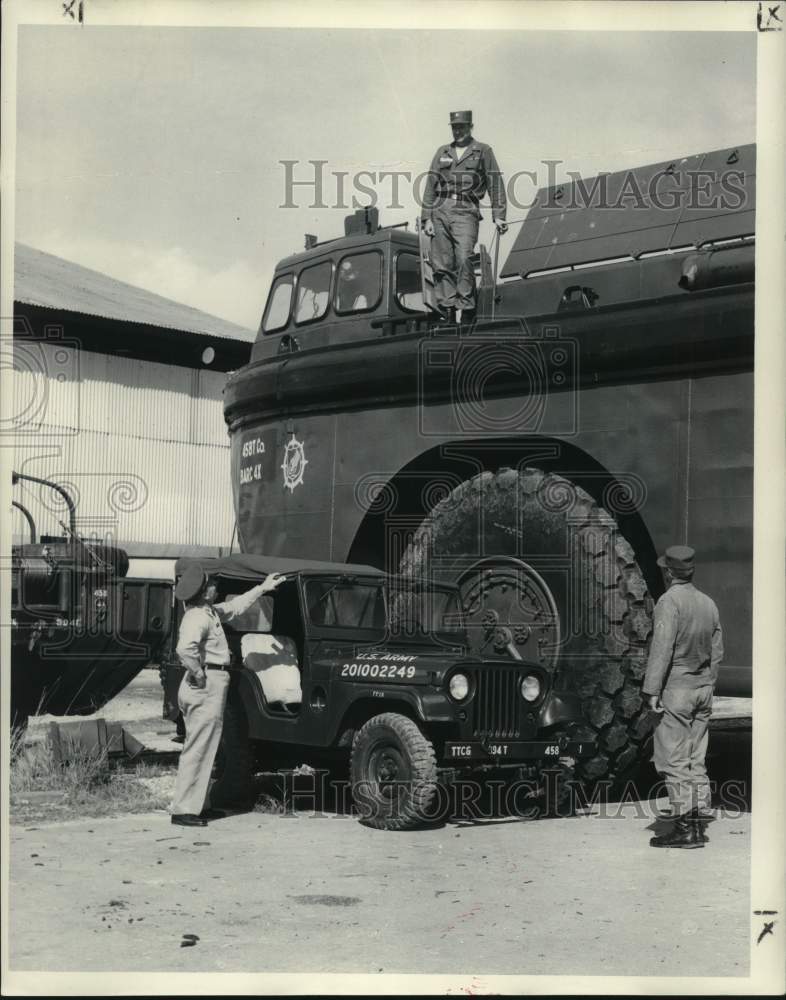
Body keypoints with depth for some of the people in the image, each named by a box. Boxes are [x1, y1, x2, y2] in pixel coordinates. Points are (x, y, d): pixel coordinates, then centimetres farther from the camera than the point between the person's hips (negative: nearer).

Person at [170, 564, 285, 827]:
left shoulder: (209, 612, 14)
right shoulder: (199, 618, -19)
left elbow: (234, 607, 30)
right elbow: (185, 649, -35)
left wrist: (263, 588, 33)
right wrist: (199, 675, -23)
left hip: (206, 687, 11)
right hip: (207, 686, -11)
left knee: (200, 749, 16)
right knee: (198, 750, -8)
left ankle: (197, 805, 24)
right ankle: (184, 811, -6)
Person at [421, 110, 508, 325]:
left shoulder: (483, 151, 10)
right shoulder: (442, 152, 18)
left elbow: (495, 183, 4)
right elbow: (431, 185, 14)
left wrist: (498, 216, -5)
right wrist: (427, 217, 5)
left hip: (466, 211, -4)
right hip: (440, 210, 4)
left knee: (464, 259, -19)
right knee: (442, 264, -3)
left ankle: (467, 310, -16)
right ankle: (447, 311, 0)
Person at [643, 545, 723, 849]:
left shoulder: (670, 601, -13)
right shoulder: (708, 603, 9)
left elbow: (662, 648, -19)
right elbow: (717, 651, 14)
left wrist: (652, 690, -17)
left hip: (674, 690, -7)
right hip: (702, 689, 8)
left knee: (674, 761, -4)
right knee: (696, 760, 11)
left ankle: (684, 828, -5)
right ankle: (697, 824, 12)